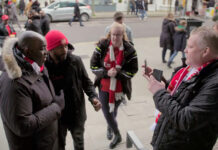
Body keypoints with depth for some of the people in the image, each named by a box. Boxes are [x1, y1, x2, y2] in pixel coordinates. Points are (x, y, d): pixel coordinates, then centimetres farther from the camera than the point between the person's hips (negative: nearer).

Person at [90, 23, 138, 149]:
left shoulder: (129, 50, -12)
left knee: (114, 110, 20)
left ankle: (110, 127, 50)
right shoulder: (102, 46, -12)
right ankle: (117, 135, 31)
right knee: (106, 111, 5)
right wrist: (106, 73, -24)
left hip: (120, 87, 0)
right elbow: (93, 66, -8)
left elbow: (133, 70, -8)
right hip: (104, 86, 1)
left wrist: (117, 74, -22)